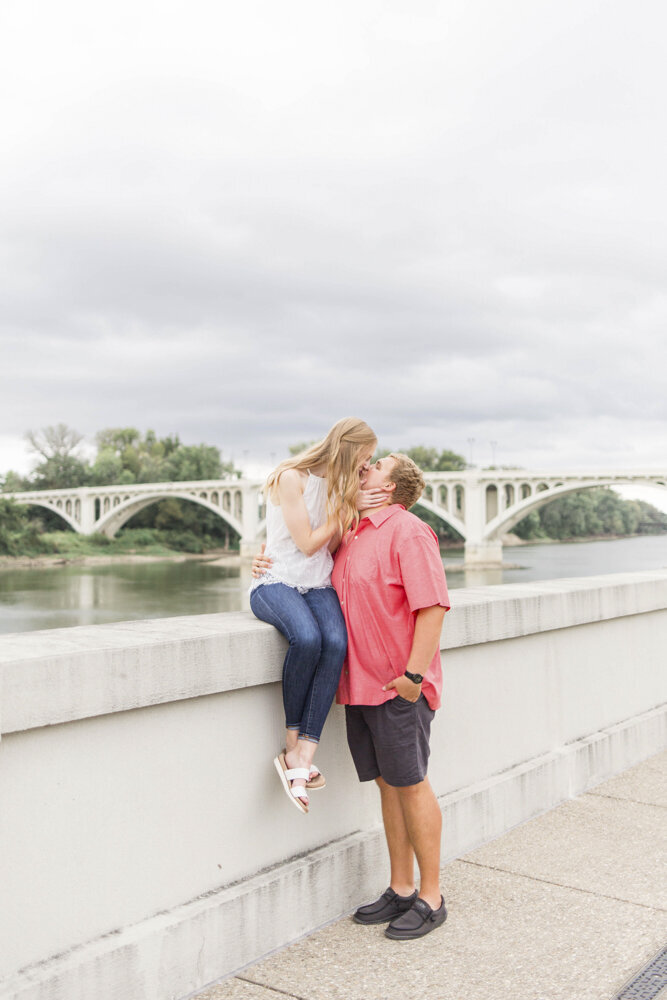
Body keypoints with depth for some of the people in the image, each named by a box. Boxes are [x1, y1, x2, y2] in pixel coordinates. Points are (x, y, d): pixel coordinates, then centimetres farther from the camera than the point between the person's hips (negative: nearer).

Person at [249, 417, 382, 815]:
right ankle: (294, 741, -18)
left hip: (317, 585, 5)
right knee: (307, 637, -37)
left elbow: (334, 548, 15)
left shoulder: (337, 485, 17)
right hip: (276, 582, -5)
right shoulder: (292, 477, -5)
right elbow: (307, 543, -8)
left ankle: (301, 756, -30)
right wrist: (349, 507, -2)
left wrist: (357, 509, 3)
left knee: (336, 643, -29)